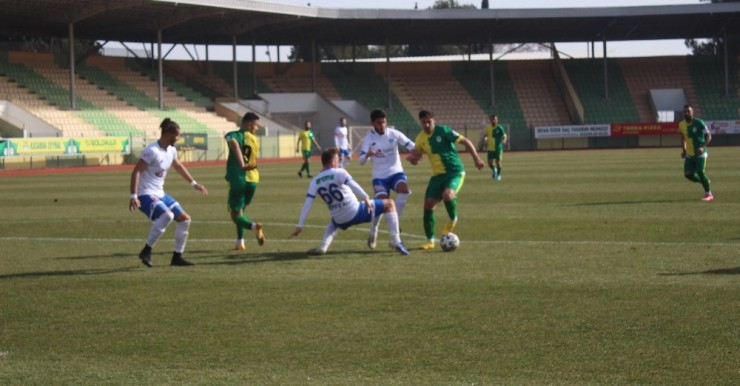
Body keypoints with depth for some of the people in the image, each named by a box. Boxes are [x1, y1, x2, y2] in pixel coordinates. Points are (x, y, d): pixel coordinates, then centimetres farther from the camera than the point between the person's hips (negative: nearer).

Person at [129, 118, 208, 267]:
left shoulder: (171, 151, 8)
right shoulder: (152, 151, -20)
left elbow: (178, 166, 29)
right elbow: (136, 171, -22)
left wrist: (194, 183, 35)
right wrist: (133, 196, -29)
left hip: (160, 194, 10)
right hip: (146, 194, -10)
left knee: (184, 219, 7)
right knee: (167, 215, -32)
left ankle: (177, 257, 15)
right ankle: (146, 252, -22)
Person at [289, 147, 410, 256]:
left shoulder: (315, 182, 4)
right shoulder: (338, 173, -9)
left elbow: (307, 204, 0)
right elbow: (352, 184, -29)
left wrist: (299, 226, 2)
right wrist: (366, 198, -40)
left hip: (341, 220, 5)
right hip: (356, 212, -5)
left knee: (334, 224, 44)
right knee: (389, 204, 10)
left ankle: (322, 247, 16)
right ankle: (396, 242, 2)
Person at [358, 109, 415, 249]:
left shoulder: (394, 134, -4)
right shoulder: (369, 138, -7)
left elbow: (411, 146, 1)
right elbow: (361, 161, -13)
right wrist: (368, 155, -36)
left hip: (396, 172, 1)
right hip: (380, 176, -1)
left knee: (403, 188, -32)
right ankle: (373, 233, 4)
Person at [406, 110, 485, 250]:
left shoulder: (443, 131, -11)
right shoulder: (420, 138, 5)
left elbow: (466, 142, -8)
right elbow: (416, 156, 17)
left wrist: (476, 159, -14)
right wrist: (411, 158, -8)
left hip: (455, 172, -6)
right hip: (437, 174, 6)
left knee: (447, 195, -33)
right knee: (428, 204, -4)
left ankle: (453, 219, 0)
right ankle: (430, 240, 11)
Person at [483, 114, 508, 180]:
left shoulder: (499, 128, -7)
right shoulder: (488, 128, 3)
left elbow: (504, 136, -7)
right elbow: (485, 135, 18)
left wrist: (504, 140, -30)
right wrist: (485, 138, -6)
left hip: (498, 148, -3)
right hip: (490, 148, 3)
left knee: (498, 161, 0)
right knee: (490, 163, -3)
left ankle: (499, 174, 22)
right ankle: (494, 170, 30)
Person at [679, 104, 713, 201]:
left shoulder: (699, 123, -15)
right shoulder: (682, 124, 2)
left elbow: (709, 136, -14)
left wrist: (702, 147, -28)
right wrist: (683, 150, 8)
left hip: (700, 153, -5)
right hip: (689, 154, 5)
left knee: (700, 172, -17)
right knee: (688, 174, -4)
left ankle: (708, 194, -2)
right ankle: (705, 182, 24)